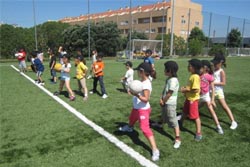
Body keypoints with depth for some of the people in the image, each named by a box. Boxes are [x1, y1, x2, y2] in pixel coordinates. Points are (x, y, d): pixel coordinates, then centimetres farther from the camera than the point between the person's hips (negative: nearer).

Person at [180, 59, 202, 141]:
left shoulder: (195, 77, -23)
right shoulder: (192, 75, 7)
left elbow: (196, 90, -28)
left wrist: (186, 90, -19)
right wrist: (185, 88, 5)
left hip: (193, 99, -10)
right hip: (188, 98, 10)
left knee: (195, 116, 0)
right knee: (184, 112, 26)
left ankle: (199, 133, 12)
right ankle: (180, 124, 47)